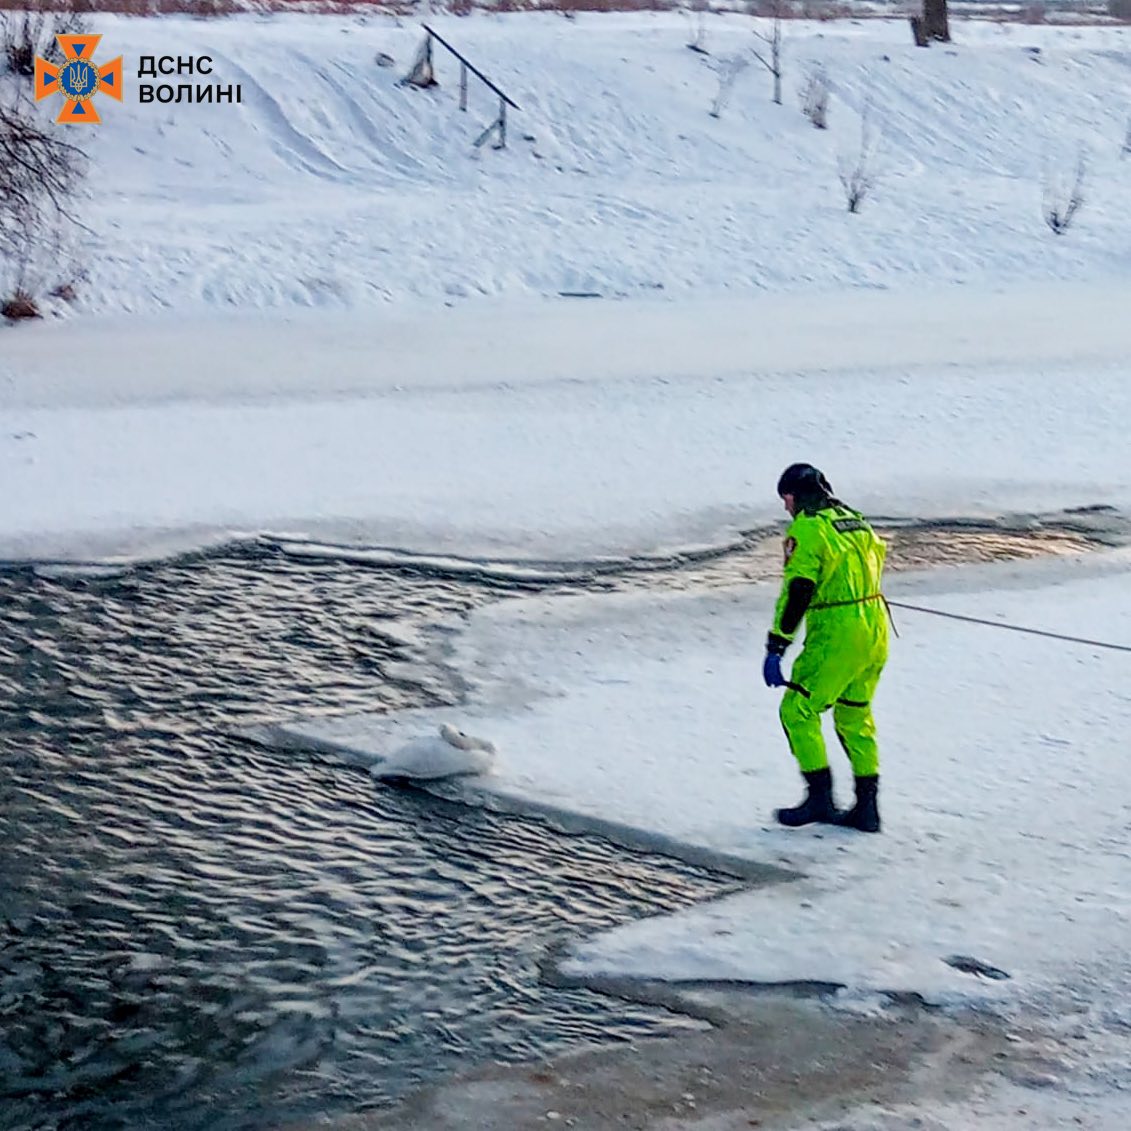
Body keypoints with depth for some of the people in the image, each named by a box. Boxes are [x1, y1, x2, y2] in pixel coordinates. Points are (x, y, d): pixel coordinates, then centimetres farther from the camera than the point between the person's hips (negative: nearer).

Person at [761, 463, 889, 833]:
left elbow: (796, 592, -18)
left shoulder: (806, 529, -10)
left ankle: (820, 798, 3)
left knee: (798, 710, 3)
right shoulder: (856, 521, 15)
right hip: (876, 631, 8)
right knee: (855, 716, 18)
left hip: (837, 635, -8)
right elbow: (877, 557, 22)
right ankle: (867, 807, 17)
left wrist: (775, 648, -18)